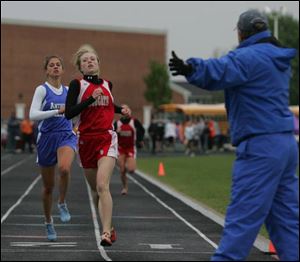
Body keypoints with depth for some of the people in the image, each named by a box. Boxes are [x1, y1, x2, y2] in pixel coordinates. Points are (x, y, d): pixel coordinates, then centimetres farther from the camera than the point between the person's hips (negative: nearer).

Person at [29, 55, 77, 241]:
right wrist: (58, 111, -23)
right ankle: (49, 223, 27)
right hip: (47, 137, -1)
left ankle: (62, 203, -6)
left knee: (64, 168, -32)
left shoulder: (68, 91, 9)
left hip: (66, 136, 1)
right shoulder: (42, 90, -3)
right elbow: (33, 115, -17)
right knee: (48, 186, 7)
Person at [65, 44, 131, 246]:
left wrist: (121, 109, 11)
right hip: (86, 140, 0)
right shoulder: (77, 84, -1)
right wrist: (91, 98, -18)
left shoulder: (107, 84, 10)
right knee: (96, 189, 11)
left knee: (102, 185, -19)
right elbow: (69, 113, -12)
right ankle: (109, 227, 31)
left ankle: (106, 233, -25)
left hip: (107, 139, 0)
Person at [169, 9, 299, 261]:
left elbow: (218, 72, -28)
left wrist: (189, 68, -44)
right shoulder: (279, 60, 18)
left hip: (260, 147, -9)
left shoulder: (249, 57, -11)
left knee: (242, 215, -8)